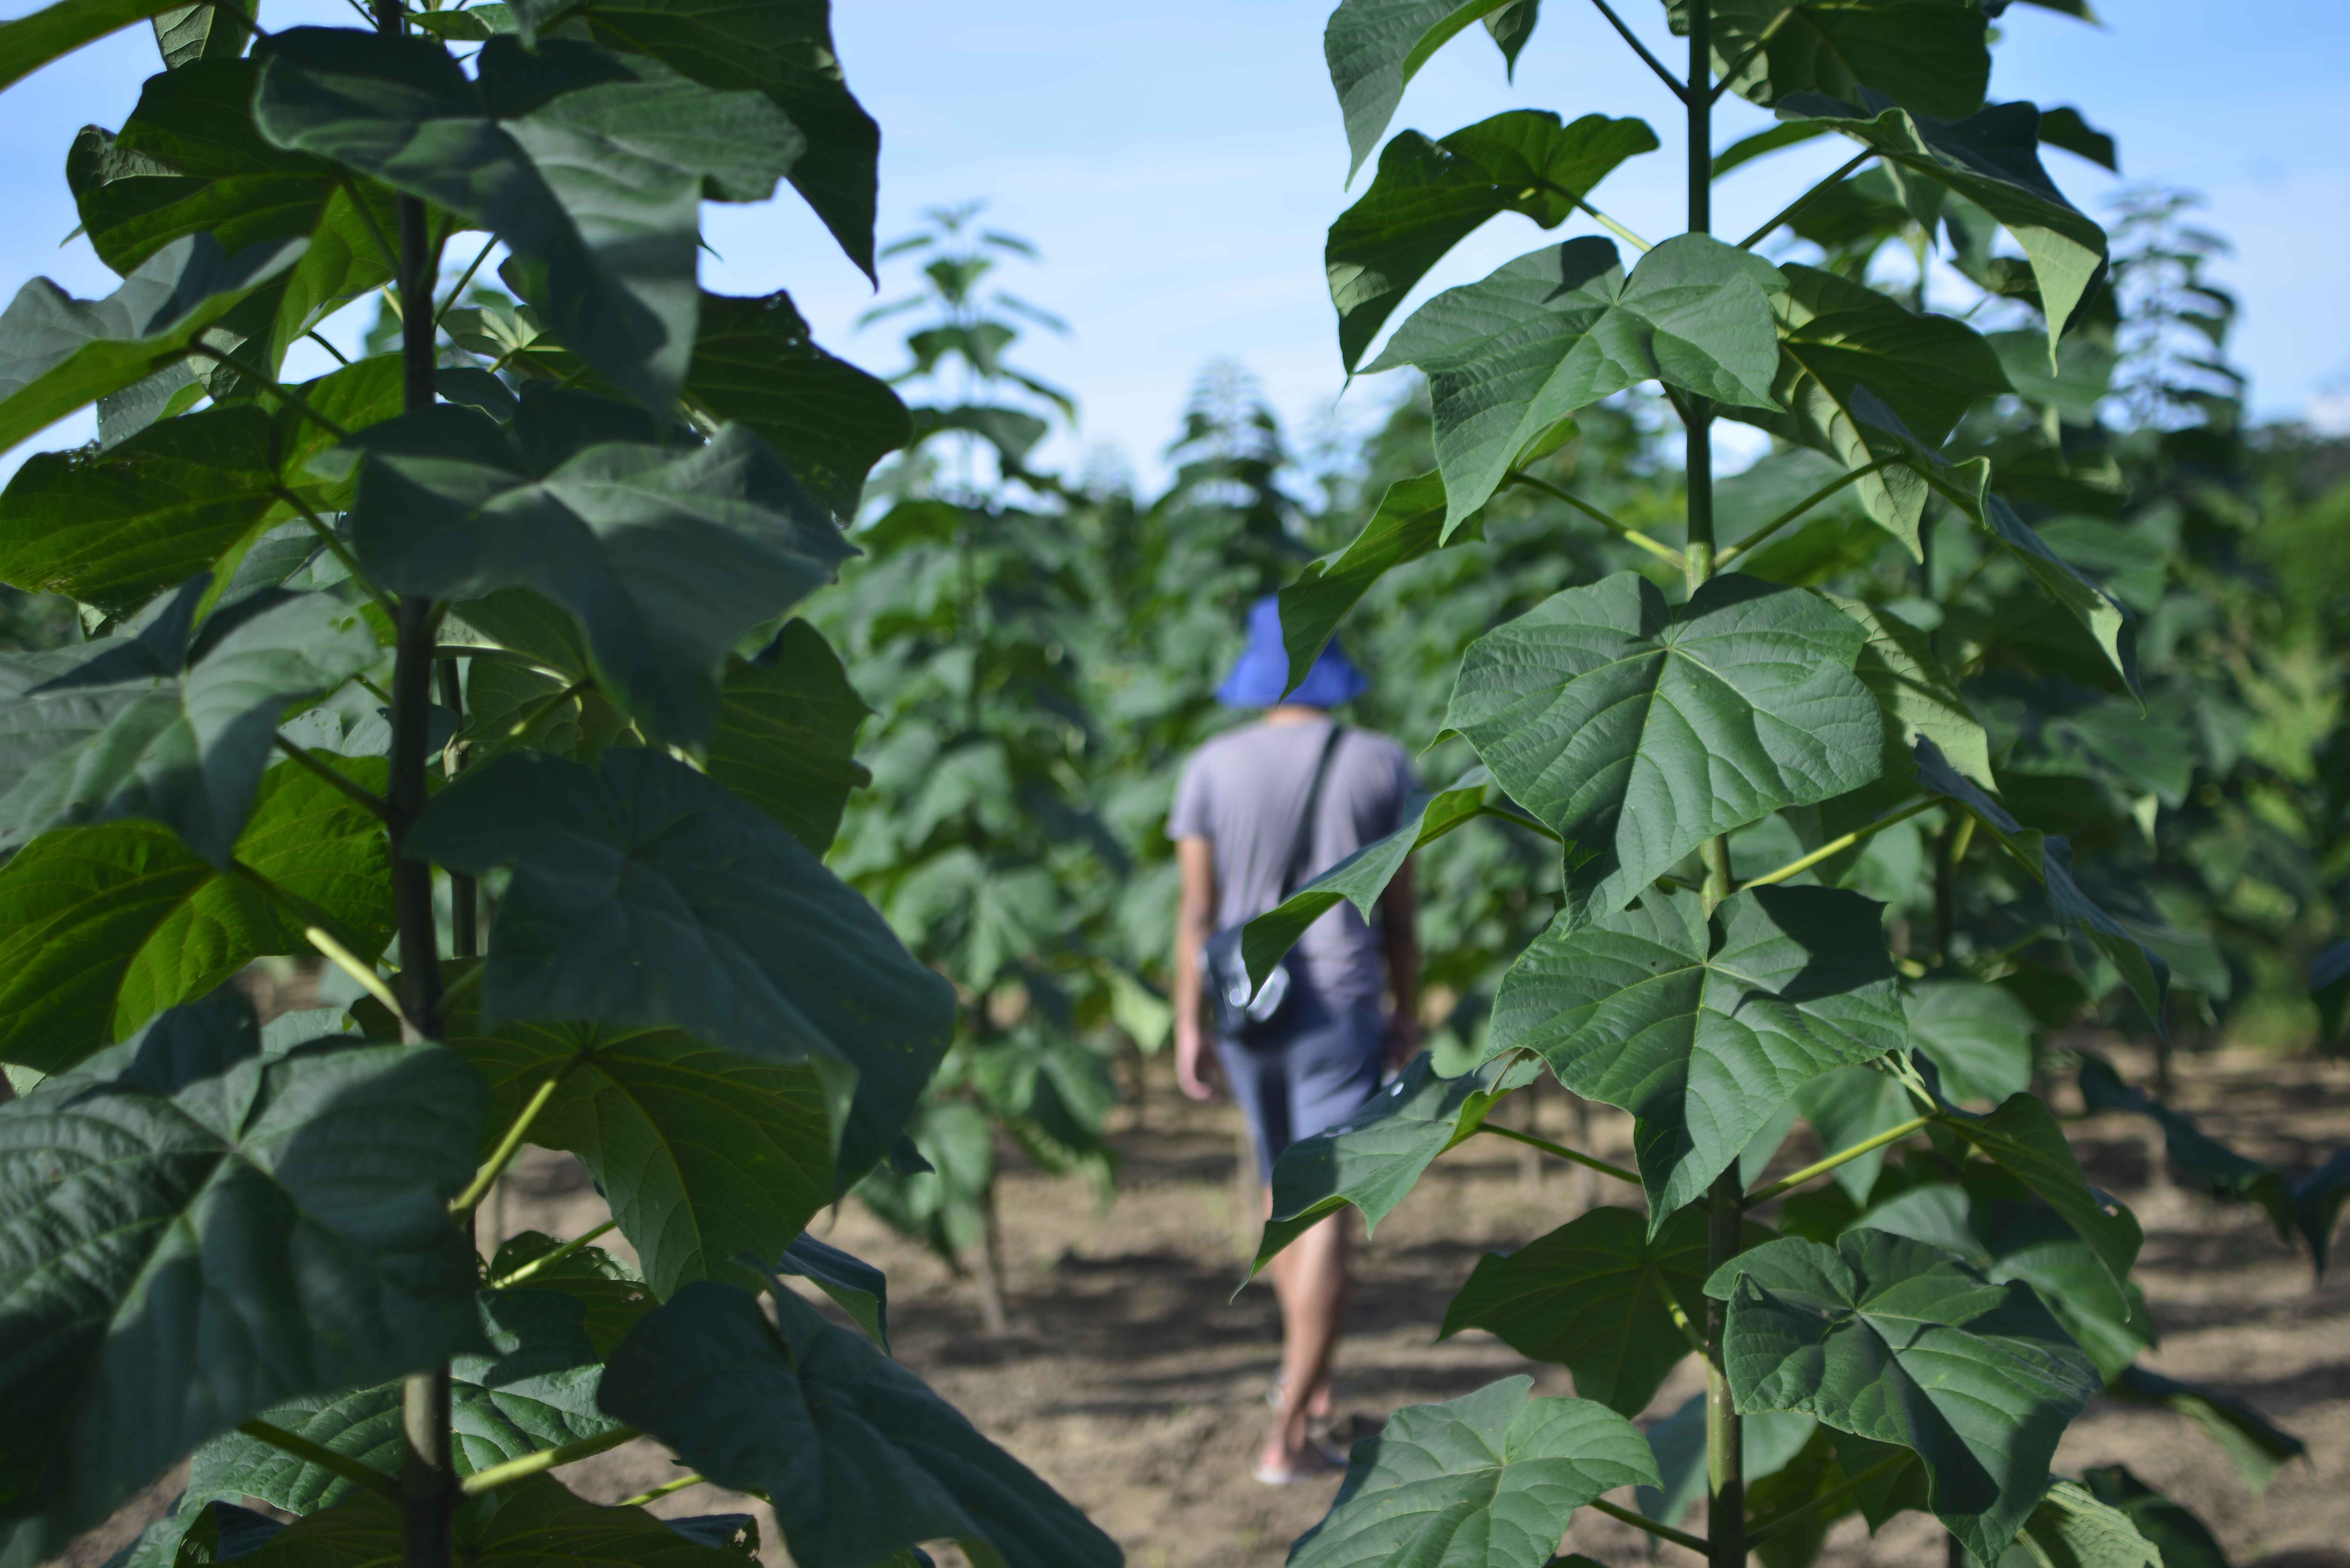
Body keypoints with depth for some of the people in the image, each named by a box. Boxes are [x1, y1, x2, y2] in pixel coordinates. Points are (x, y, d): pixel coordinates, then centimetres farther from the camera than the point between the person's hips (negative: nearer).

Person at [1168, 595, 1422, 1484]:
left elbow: (1197, 909, -5)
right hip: (1339, 1011, -3)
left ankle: (1306, 1373, 38)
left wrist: (1190, 1028, -2)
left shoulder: (1214, 768, -2)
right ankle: (1288, 1437, -11)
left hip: (1246, 1008, 3)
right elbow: (1399, 906, 0)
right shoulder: (1378, 765, -4)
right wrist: (1407, 1012, 11)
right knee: (1328, 1217, -4)